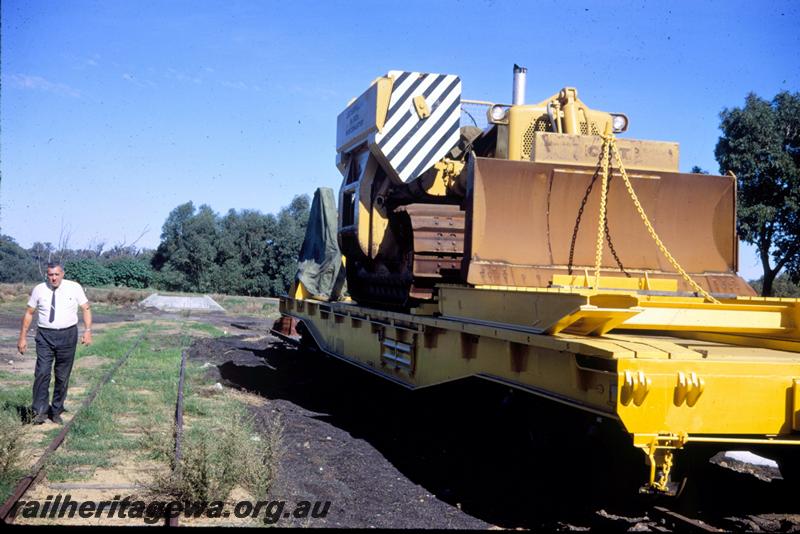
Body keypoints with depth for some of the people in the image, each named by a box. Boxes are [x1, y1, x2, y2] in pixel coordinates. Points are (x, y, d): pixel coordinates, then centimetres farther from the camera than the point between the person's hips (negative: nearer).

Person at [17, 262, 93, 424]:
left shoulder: (74, 288, -1)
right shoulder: (39, 290, 1)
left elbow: (86, 309, 1)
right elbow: (29, 313, 7)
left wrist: (88, 331, -11)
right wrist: (23, 337, 4)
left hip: (68, 335, 0)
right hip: (45, 336, 0)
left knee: (63, 376, 7)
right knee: (42, 373, -11)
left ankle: (56, 411, 20)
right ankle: (40, 411, -2)